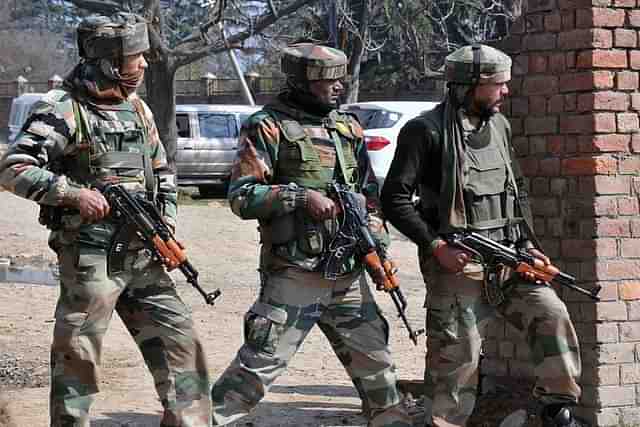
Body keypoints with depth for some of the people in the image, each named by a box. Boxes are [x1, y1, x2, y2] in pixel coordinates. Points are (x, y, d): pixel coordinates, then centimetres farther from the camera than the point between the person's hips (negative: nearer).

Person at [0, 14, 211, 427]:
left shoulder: (138, 108, 12)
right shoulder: (63, 110, -10)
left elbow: (162, 172, 23)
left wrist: (166, 225, 9)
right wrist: (75, 193, -22)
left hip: (143, 256, 7)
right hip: (91, 257, -7)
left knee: (180, 342, 5)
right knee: (77, 359, 0)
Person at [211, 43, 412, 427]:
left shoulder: (348, 127, 14)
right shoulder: (268, 127, -5)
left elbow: (370, 190, 21)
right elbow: (241, 196, -11)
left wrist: (376, 243, 6)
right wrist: (301, 196, -19)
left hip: (349, 275, 6)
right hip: (295, 275, -6)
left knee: (375, 361, 14)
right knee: (260, 362, -9)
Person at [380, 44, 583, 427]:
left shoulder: (499, 126, 12)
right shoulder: (426, 131, -8)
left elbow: (518, 192, 21)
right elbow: (395, 198, -9)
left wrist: (529, 244, 8)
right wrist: (436, 246, -15)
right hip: (457, 264, -6)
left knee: (552, 316, -8)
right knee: (456, 355, -4)